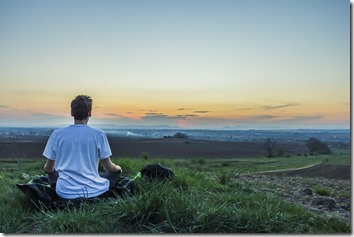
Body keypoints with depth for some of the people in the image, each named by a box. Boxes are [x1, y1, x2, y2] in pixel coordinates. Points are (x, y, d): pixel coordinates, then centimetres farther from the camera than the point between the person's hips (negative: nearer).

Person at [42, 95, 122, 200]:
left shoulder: (57, 134, -3)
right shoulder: (98, 134, -8)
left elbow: (48, 169, 7)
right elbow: (109, 167, -2)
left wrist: (45, 168, 32)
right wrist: (118, 168, 22)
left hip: (65, 193, 2)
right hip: (93, 192, -2)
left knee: (51, 172, 32)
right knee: (116, 172, 24)